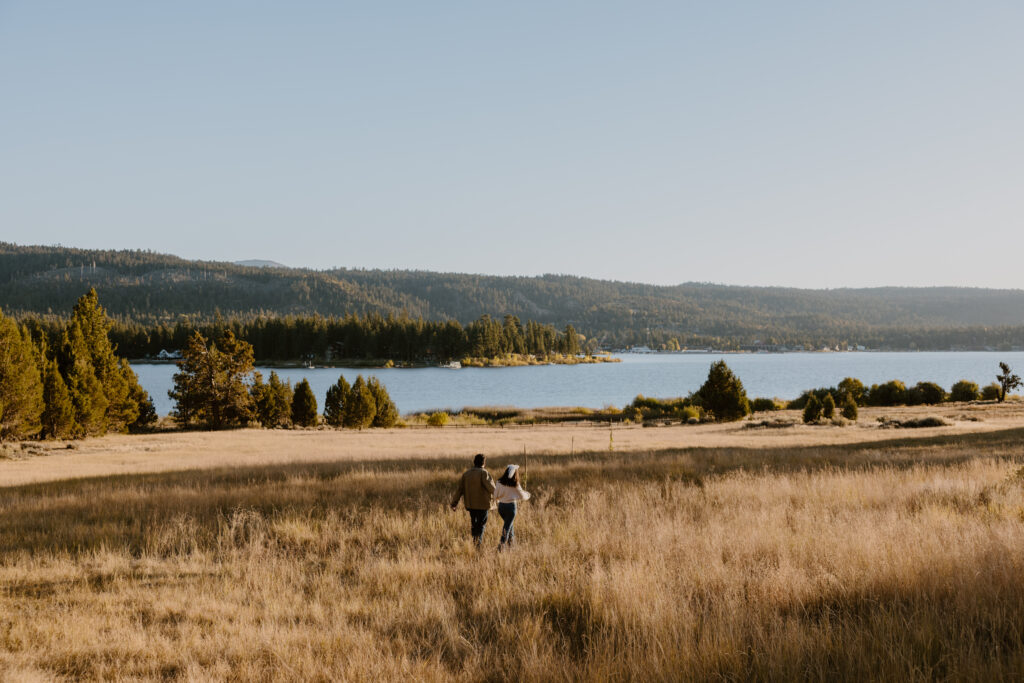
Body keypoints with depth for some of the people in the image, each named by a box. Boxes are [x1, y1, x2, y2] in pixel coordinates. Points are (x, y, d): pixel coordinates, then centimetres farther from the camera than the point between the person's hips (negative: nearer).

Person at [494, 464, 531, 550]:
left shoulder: (500, 482, -4)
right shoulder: (515, 485, -11)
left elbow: (495, 496, 0)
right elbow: (522, 496, -1)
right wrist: (527, 495, 21)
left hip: (501, 506, 4)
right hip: (511, 506, -4)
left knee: (508, 523, 23)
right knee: (507, 526, 2)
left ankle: (510, 541, 32)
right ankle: (502, 544, -6)